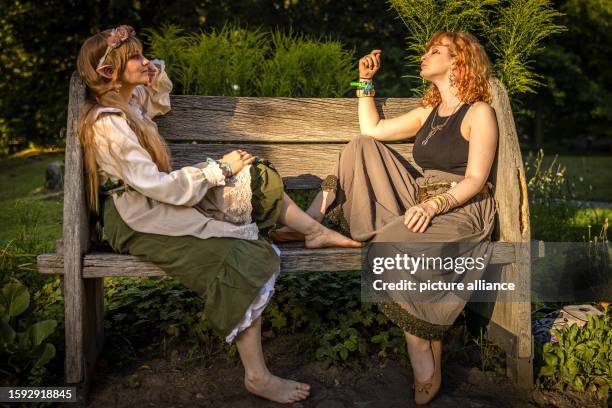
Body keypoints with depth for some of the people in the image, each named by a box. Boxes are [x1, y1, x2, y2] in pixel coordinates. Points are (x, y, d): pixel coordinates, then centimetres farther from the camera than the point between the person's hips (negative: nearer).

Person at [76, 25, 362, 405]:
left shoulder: (131, 98, 6)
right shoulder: (108, 125, -22)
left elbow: (161, 101, 31)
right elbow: (161, 187, -25)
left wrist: (155, 71, 8)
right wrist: (220, 168, -16)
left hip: (161, 198, 10)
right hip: (140, 221, -10)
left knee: (258, 180, 2)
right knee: (241, 260, -25)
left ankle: (316, 231, 14)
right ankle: (258, 376, -17)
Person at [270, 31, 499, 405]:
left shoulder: (479, 112, -3)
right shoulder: (428, 113, 20)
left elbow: (475, 179, -12)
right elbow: (371, 129, 21)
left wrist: (434, 205, -27)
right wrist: (366, 81, 21)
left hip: (462, 211, -7)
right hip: (422, 204, 7)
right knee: (361, 147, 0)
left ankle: (426, 363, -23)